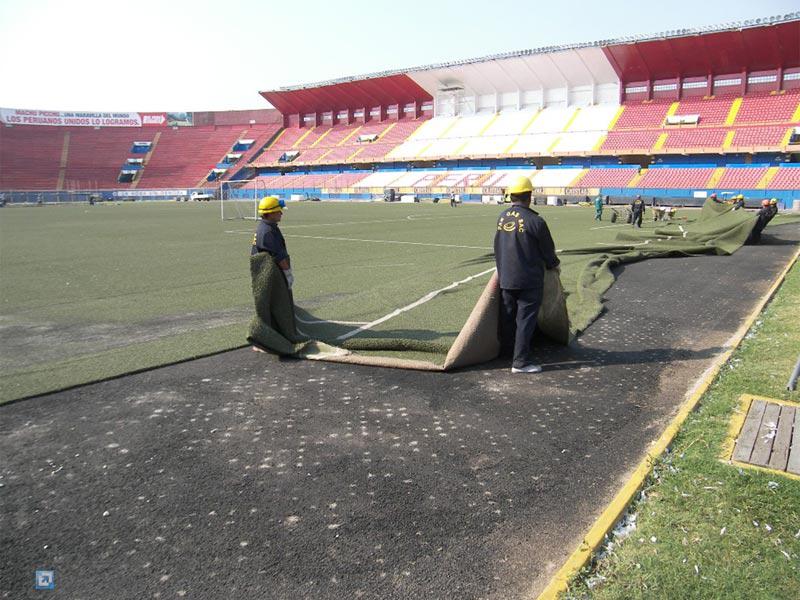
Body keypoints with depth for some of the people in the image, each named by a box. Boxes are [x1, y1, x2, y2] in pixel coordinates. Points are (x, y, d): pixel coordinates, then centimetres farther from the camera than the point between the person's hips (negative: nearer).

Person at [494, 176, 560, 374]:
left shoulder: (502, 217, 1)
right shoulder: (535, 221, -17)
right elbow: (548, 249, -5)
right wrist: (554, 265, 15)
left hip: (505, 277, 6)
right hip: (529, 279, -6)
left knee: (507, 316, 20)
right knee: (526, 319, 1)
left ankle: (506, 349, 36)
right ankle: (521, 361, 3)